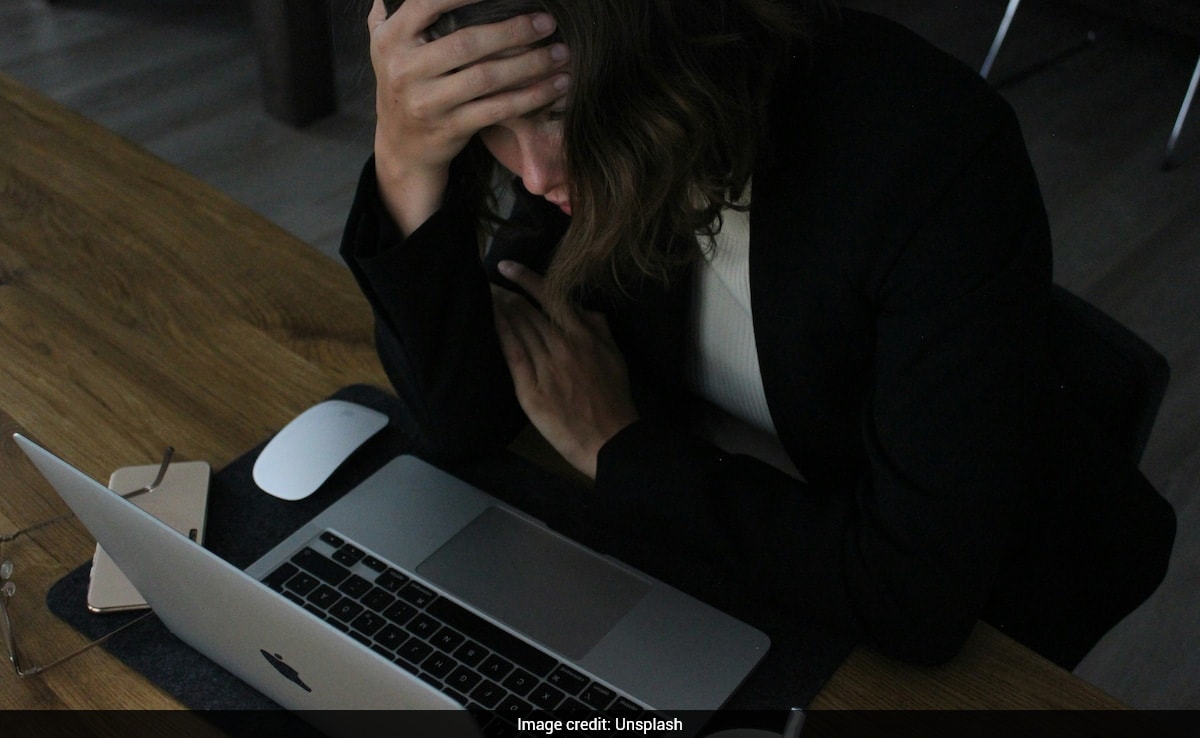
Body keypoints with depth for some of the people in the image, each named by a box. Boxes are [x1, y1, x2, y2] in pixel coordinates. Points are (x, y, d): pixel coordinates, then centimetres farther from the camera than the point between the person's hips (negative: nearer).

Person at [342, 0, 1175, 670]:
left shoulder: (932, 152, -32)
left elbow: (920, 594, -32)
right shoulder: (595, 145, -16)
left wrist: (617, 449, -23)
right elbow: (459, 425, -15)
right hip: (696, 534, 5)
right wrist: (407, 165, -30)